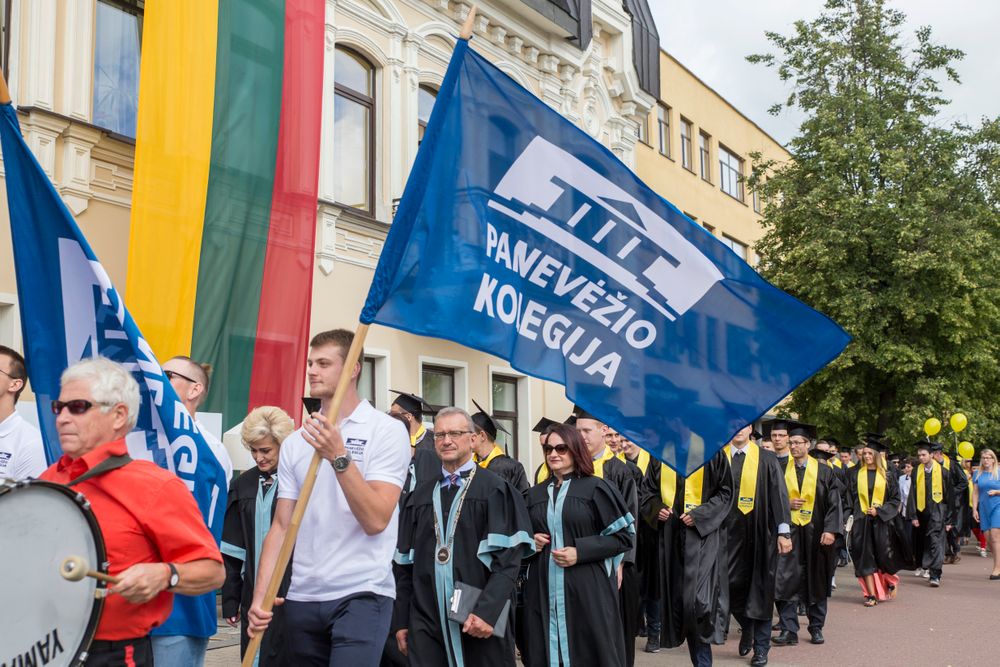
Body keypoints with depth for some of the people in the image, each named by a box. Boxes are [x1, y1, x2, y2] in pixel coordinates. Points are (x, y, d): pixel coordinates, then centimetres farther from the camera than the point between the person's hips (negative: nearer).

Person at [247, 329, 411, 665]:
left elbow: (376, 520, -13)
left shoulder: (386, 431, -4)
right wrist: (260, 595, 0)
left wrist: (338, 455, -19)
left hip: (362, 594, -5)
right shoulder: (295, 442, 10)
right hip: (301, 597, 5)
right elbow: (281, 525, 9)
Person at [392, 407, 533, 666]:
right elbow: (406, 562, 13)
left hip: (480, 619, -3)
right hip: (426, 620, 4)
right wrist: (401, 620, 8)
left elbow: (508, 556, -10)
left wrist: (487, 612, -20)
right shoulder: (421, 495, 12)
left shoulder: (495, 489, -2)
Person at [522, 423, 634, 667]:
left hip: (587, 590, -4)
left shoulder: (595, 488, -2)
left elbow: (623, 535, -5)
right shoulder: (535, 494, 12)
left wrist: (580, 551, -14)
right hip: (544, 590, 4)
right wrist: (531, 542, -1)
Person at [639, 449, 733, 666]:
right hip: (670, 535, 5)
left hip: (703, 534, -4)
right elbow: (647, 491, 15)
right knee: (677, 596, 7)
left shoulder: (712, 453, -1)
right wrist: (657, 509, -5)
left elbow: (725, 493, -2)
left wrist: (699, 515, -14)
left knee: (699, 599, -15)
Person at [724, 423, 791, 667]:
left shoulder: (766, 459, 0)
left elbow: (779, 495, -4)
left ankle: (761, 647, 14)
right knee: (731, 585, 3)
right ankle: (747, 628, 32)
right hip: (729, 532, 2)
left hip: (759, 535, -2)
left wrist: (784, 532, -10)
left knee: (760, 590, 3)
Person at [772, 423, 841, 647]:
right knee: (786, 580, -7)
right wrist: (787, 504, -10)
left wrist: (830, 530, -13)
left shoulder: (823, 472, 1)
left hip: (815, 533, 0)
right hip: (789, 532, 0)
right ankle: (789, 630, -3)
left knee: (816, 581, 9)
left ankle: (816, 628, 21)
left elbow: (834, 503, -3)